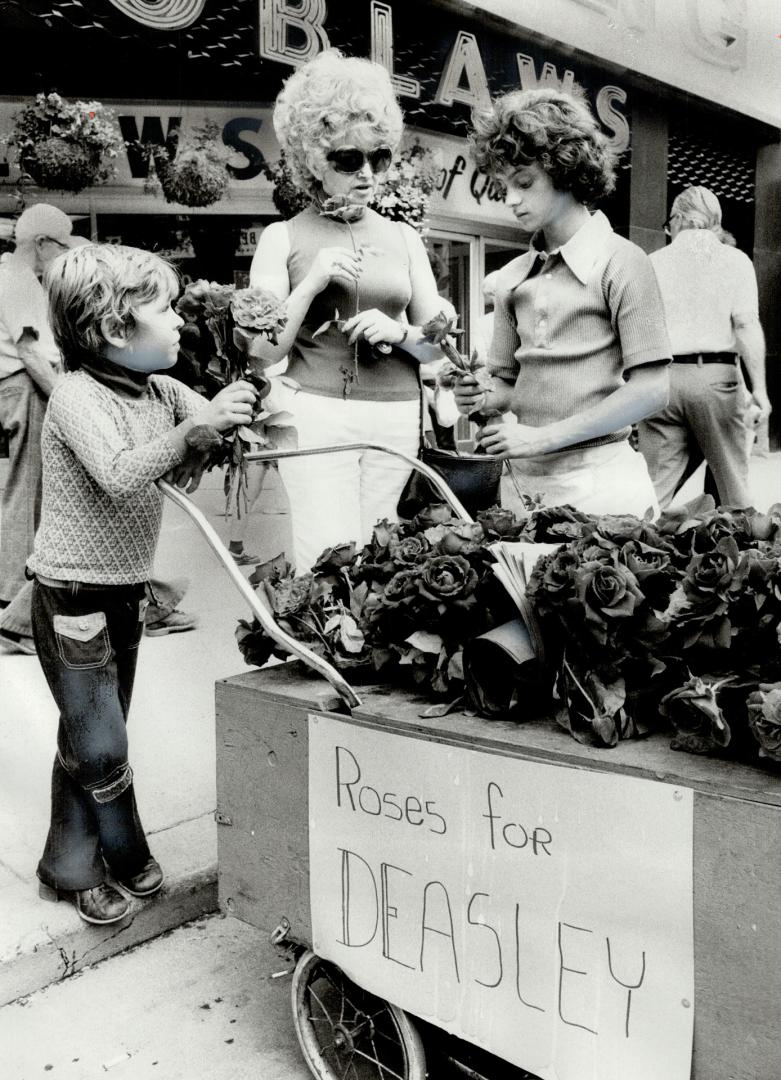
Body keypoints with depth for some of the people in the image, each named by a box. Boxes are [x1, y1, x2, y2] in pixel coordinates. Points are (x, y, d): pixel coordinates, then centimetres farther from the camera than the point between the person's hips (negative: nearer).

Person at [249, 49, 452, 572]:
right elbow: (263, 347, -1)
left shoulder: (403, 236, 14)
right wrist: (312, 281, -12)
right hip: (317, 412, -3)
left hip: (396, 417, 3)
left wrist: (398, 332, -7)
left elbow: (438, 342, 14)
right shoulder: (284, 237, 6)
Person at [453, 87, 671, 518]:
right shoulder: (511, 277, 10)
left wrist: (544, 437, -15)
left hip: (598, 482, -4)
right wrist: (486, 397, -7)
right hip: (526, 481, 5)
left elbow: (650, 390, -11)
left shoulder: (620, 261, -6)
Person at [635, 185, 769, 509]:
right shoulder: (734, 260, 7)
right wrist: (759, 389, -7)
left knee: (656, 486, 2)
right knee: (733, 486, 8)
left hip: (662, 376, 2)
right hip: (717, 375, -1)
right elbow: (746, 324, -5)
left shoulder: (654, 262, 12)